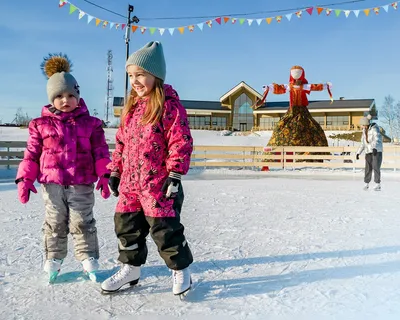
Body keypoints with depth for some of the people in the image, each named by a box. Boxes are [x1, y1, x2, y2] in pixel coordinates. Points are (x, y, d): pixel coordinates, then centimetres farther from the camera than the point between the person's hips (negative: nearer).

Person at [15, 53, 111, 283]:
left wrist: (104, 175, -7)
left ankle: (89, 259, 19)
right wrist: (25, 179, 0)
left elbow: (100, 151, 0)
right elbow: (32, 154, 5)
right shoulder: (41, 125, 3)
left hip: (81, 184, -1)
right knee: (55, 224, 13)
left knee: (82, 223, 6)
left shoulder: (90, 123, 1)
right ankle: (53, 260, 27)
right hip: (52, 183, 1)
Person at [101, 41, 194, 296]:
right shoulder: (132, 106, 12)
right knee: (126, 226, 14)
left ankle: (180, 269, 21)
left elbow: (181, 142, -15)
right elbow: (122, 142, 18)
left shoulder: (169, 105, -11)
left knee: (165, 229, 1)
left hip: (158, 183, -8)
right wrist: (116, 171, 15)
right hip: (129, 182, 8)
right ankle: (131, 267, 33)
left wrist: (175, 174, -18)